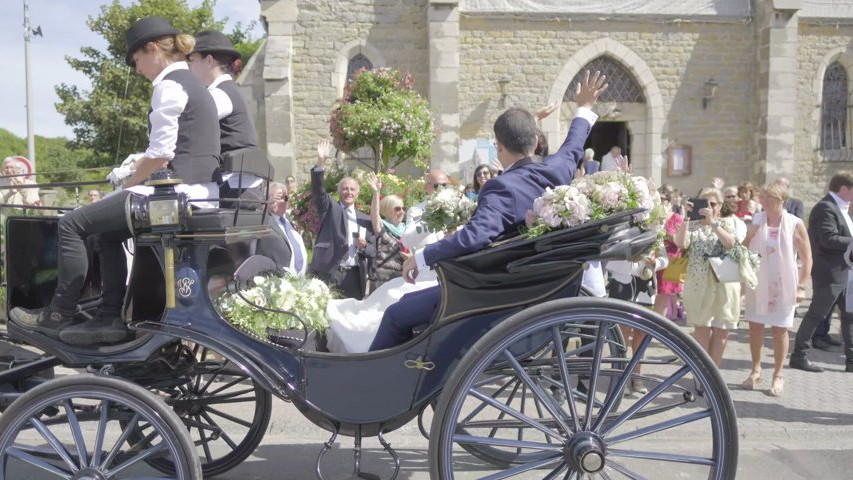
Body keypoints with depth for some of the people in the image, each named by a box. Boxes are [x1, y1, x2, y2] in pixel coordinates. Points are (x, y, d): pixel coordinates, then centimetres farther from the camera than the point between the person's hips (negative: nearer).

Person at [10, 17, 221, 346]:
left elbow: (160, 155, -15)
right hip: (202, 191, 10)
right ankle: (110, 319, 16)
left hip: (180, 192, -10)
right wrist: (137, 176, 17)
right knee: (108, 231, 22)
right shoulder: (194, 86, 22)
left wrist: (129, 183, 1)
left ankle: (58, 316, 7)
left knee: (72, 224, 0)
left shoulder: (169, 85, -9)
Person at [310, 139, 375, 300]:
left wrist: (364, 246, -8)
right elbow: (317, 191, -9)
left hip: (354, 276, 3)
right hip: (328, 272, -3)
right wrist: (321, 163, -23)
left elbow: (373, 251, 15)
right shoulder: (330, 208, 10)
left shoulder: (365, 219, 16)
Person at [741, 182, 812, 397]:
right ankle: (756, 370, 24)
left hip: (782, 285, -2)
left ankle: (778, 375, 19)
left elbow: (807, 259, -5)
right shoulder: (756, 220, -3)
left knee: (779, 330, 6)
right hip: (757, 282, 2)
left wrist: (801, 286, -9)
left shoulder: (795, 225, -9)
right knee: (755, 326, 8)